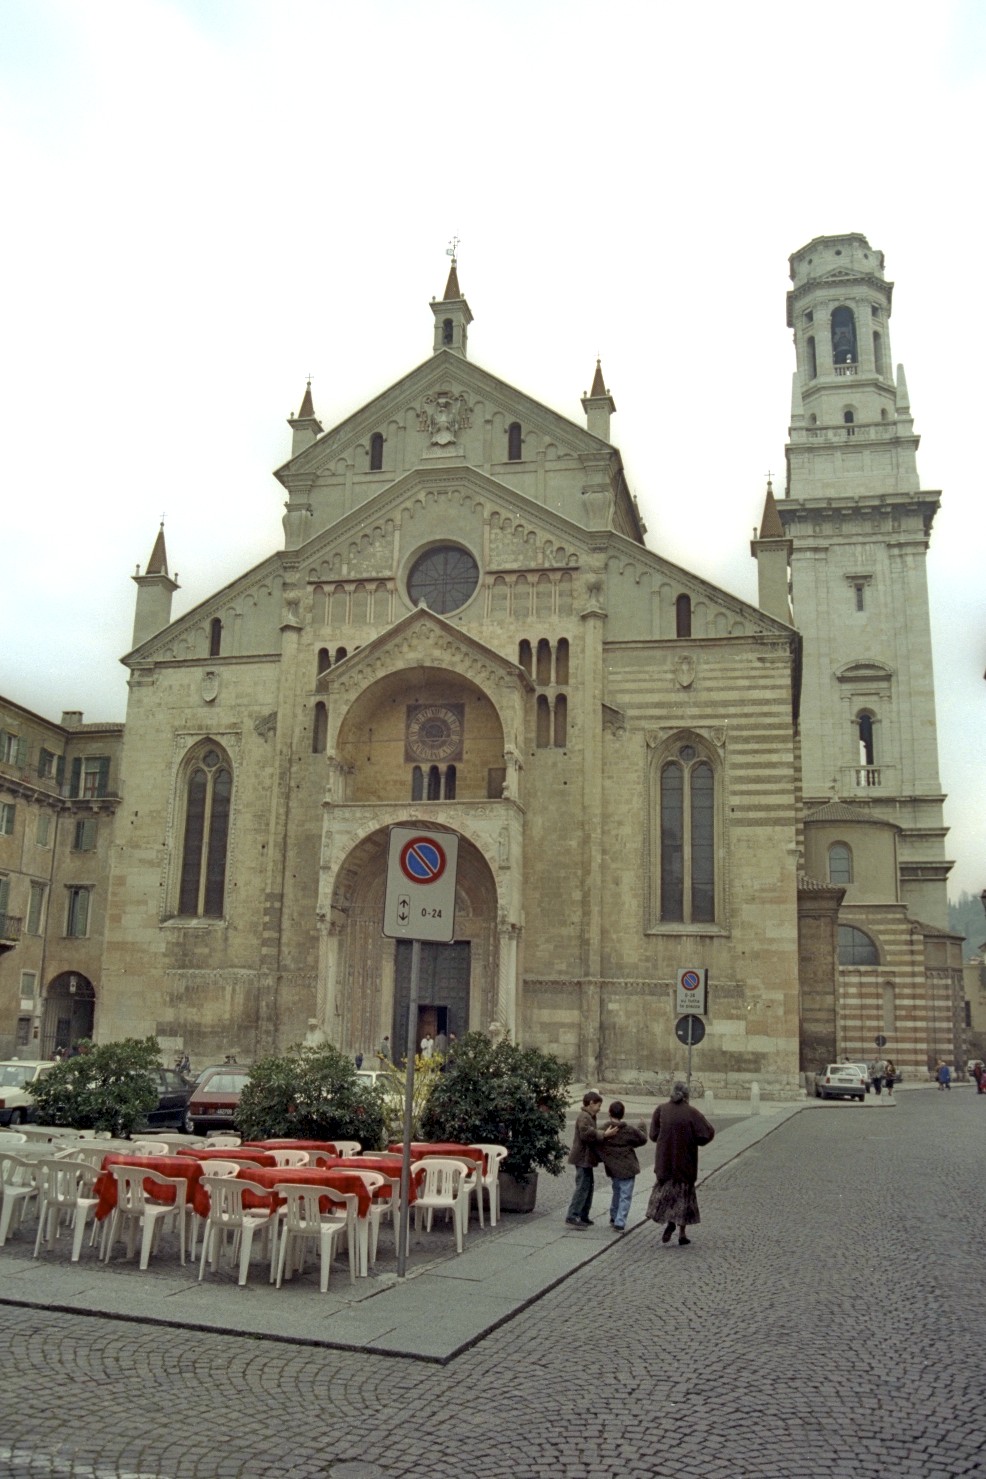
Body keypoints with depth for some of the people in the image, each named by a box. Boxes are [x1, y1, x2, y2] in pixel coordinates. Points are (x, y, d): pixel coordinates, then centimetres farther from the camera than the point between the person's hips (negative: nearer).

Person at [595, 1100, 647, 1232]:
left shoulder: (603, 1130, -8)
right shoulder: (630, 1130, -13)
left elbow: (599, 1149, -2)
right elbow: (643, 1140, 2)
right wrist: (642, 1128, 20)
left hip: (612, 1168, 4)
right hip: (626, 1168, -4)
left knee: (617, 1192, 24)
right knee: (625, 1196, 3)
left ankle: (613, 1218, 34)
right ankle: (619, 1223, -2)